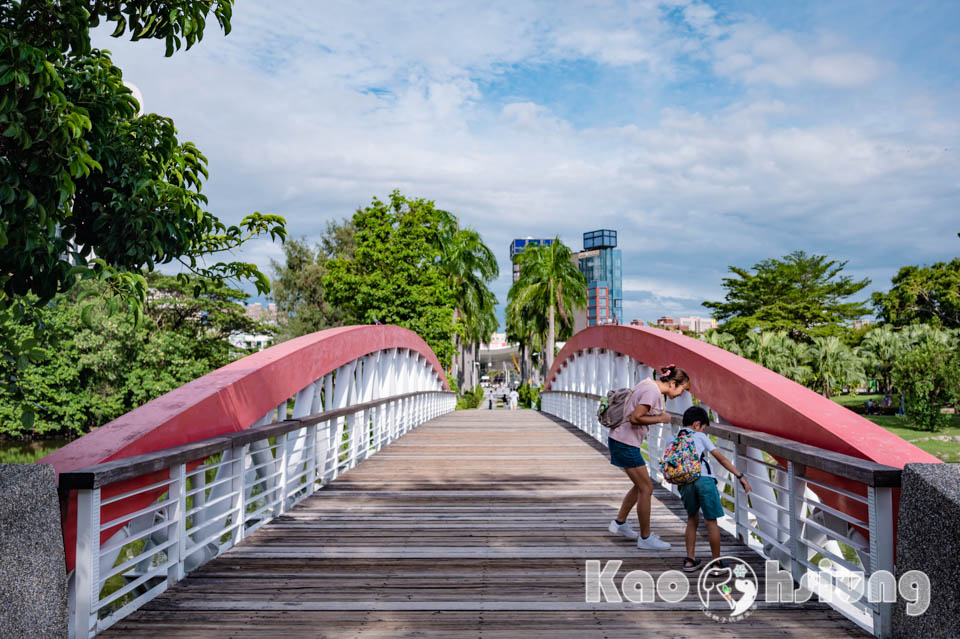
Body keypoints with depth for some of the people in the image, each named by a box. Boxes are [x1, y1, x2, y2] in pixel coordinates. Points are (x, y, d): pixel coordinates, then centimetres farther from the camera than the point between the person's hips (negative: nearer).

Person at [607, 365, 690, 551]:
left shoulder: (648, 383, 10)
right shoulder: (653, 391, -19)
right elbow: (635, 418, -25)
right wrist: (660, 418, -12)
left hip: (620, 440, 10)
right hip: (625, 444, -10)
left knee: (640, 486, 20)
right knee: (646, 489, -2)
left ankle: (619, 523, 33)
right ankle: (645, 538, 8)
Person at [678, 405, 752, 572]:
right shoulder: (700, 436, 13)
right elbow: (721, 458, 9)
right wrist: (740, 476, 9)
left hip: (685, 482, 3)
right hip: (704, 479, -3)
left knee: (692, 519, 21)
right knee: (711, 522, 7)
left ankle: (690, 560, 21)